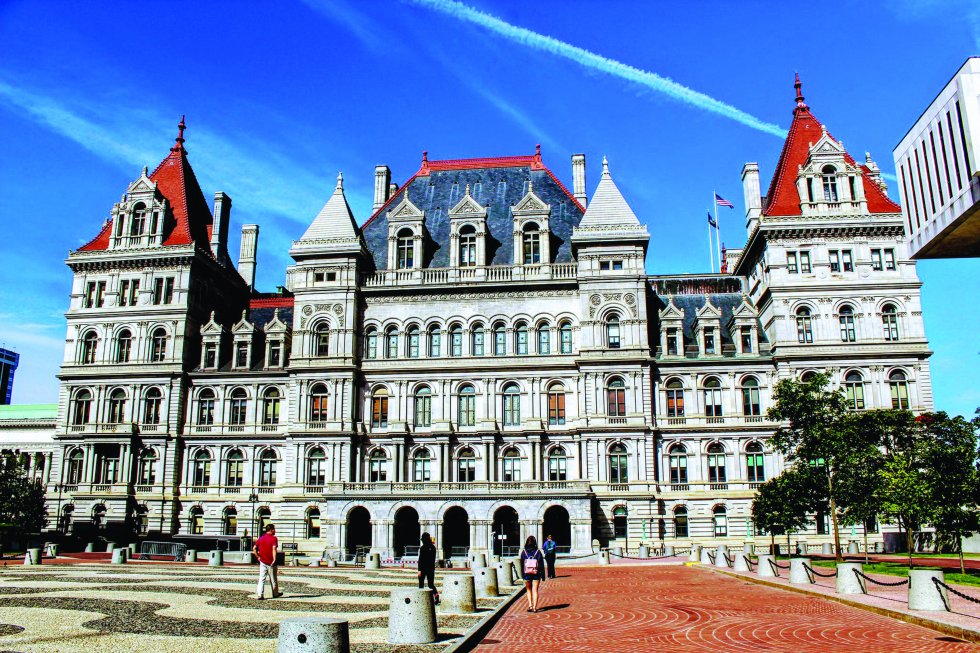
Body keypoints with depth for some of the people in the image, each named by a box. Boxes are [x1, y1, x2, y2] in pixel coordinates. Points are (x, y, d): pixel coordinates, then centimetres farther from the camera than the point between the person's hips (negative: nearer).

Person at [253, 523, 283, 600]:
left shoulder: (261, 538, 7)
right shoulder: (274, 538, -11)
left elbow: (254, 548, 1)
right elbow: (274, 549, -24)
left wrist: (258, 557, 6)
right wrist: (274, 559, -21)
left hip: (262, 562, 4)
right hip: (271, 562, -4)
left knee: (261, 579, 5)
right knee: (273, 579, 11)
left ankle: (260, 595, -4)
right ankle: (275, 594, 25)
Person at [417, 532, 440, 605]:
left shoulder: (423, 548, -14)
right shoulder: (433, 547, 4)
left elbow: (420, 559, -15)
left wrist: (419, 570, -13)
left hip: (424, 568, -5)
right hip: (431, 568, 5)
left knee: (421, 584, 6)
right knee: (431, 584, 10)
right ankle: (436, 594, -12)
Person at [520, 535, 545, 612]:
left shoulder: (523, 552, -3)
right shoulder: (538, 552, -5)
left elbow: (522, 565, 2)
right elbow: (541, 564, -3)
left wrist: (523, 575, 9)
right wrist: (543, 575, 3)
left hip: (527, 574, 1)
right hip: (536, 574, -1)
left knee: (529, 590, 17)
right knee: (535, 590, 5)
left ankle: (530, 605, 5)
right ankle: (534, 607, -2)